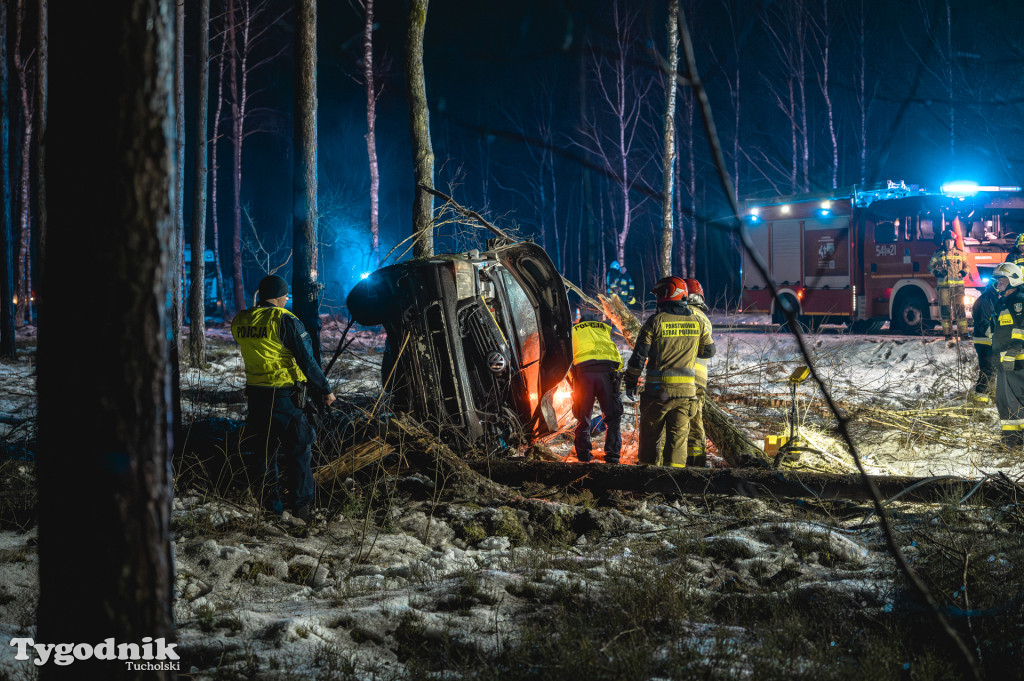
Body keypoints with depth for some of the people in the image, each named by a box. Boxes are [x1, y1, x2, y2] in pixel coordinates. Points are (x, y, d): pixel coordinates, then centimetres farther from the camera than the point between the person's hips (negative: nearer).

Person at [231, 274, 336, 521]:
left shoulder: (239, 322, 3)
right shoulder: (285, 320, -14)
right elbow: (307, 360, -11)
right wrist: (324, 390, -3)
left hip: (255, 394, 6)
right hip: (284, 394, -6)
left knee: (264, 448, 14)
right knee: (299, 449, 5)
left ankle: (269, 506, 17)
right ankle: (300, 506, 7)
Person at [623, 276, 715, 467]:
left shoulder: (655, 322, -8)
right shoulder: (698, 323, 1)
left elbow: (639, 356, -7)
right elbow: (709, 351, 15)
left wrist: (631, 382, 5)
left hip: (657, 390, -2)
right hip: (686, 391, 2)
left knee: (649, 436, 12)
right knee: (678, 436, 4)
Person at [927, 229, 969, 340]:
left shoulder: (960, 254, 12)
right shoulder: (938, 254, 8)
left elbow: (966, 265, 22)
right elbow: (930, 266, 13)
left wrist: (963, 272, 1)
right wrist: (937, 273, -6)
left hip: (958, 285, 1)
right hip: (944, 286, -1)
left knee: (960, 309, -3)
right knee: (945, 310, 0)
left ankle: (963, 332, -1)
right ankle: (948, 334, 4)